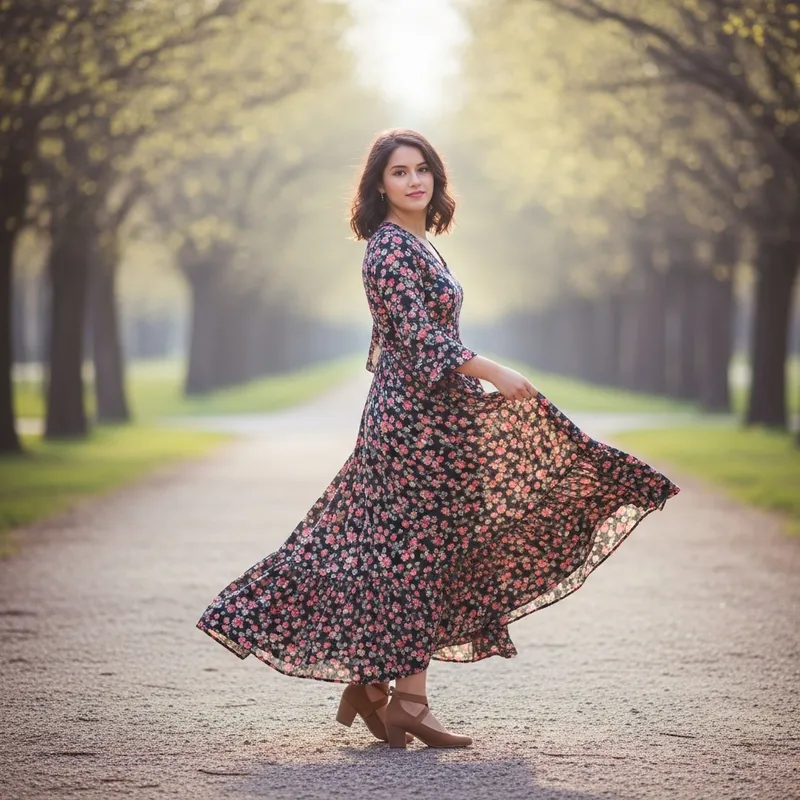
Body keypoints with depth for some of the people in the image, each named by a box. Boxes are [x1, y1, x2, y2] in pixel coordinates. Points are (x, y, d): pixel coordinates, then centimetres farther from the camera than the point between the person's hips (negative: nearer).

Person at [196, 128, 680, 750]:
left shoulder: (417, 244, 16)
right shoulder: (390, 247, -13)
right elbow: (417, 335, -21)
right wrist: (493, 372, -25)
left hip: (433, 413, 10)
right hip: (417, 417, -10)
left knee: (420, 552, 11)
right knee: (419, 552, -6)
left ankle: (370, 682, 16)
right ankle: (407, 701, -2)